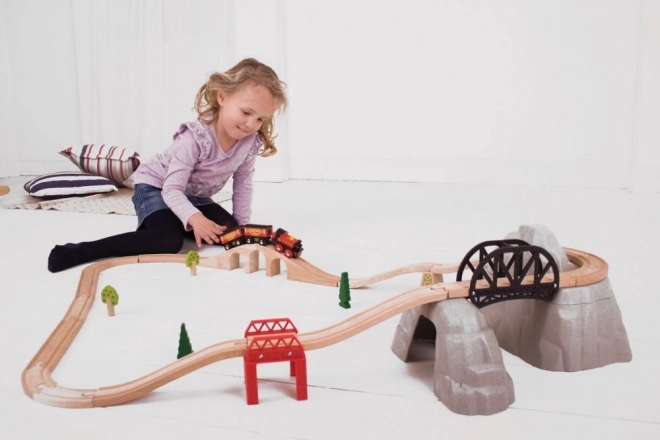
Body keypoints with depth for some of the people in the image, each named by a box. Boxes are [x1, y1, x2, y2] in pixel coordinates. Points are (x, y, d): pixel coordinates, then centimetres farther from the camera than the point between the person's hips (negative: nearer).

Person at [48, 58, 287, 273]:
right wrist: (194, 218, -49)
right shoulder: (195, 138, -32)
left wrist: (242, 225, -4)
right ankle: (76, 251, -27)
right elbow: (172, 189, -32)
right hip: (156, 187, -7)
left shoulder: (250, 142, -14)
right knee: (169, 241, -30)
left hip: (194, 196, 7)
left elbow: (243, 184, -1)